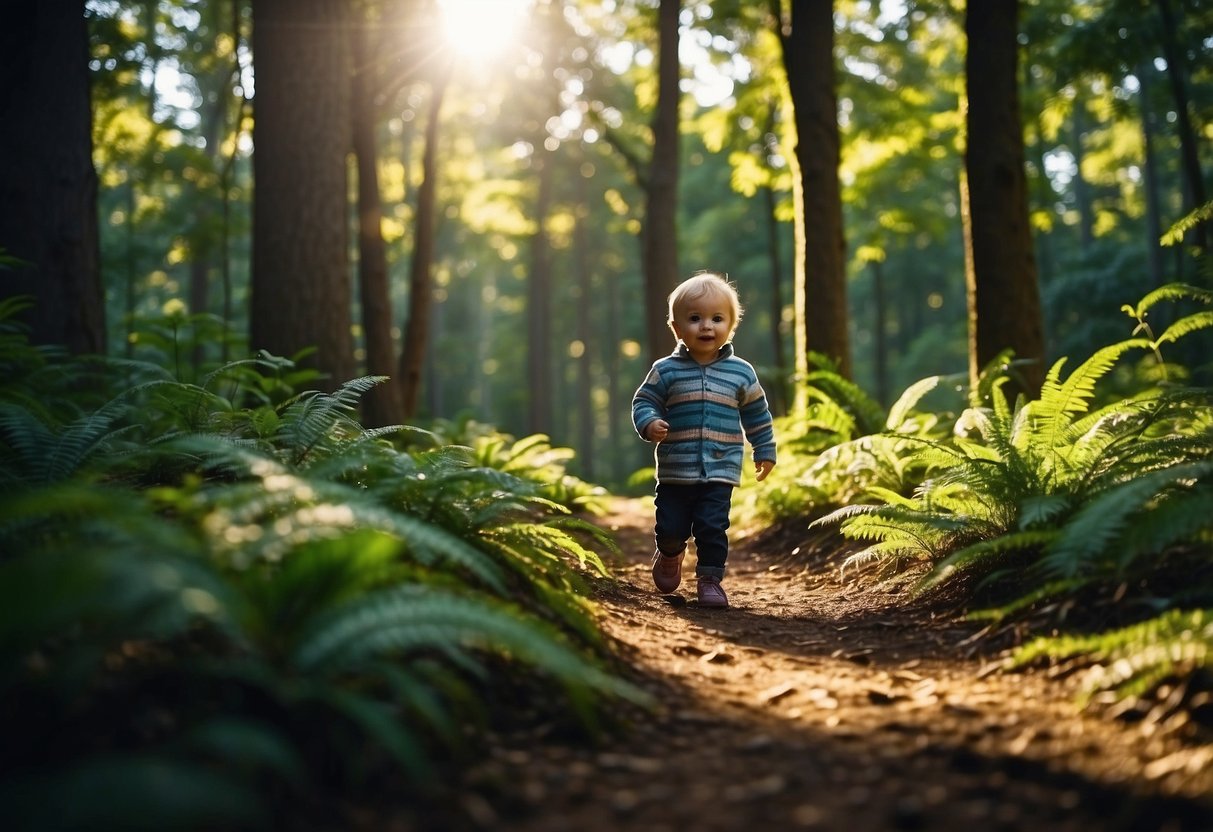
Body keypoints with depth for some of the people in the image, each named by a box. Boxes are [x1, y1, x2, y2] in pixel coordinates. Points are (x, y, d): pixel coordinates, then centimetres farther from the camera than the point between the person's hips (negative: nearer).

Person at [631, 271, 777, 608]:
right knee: (670, 527, 8)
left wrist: (765, 451, 16)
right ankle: (670, 555, 40)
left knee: (712, 527, -6)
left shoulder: (741, 373, 1)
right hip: (675, 471, 0)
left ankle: (710, 579, 10)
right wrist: (649, 423, -20)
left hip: (720, 471, 0)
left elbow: (757, 416, 12)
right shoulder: (666, 370, -3)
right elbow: (643, 402, 0)